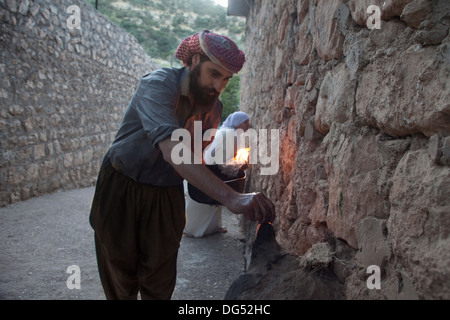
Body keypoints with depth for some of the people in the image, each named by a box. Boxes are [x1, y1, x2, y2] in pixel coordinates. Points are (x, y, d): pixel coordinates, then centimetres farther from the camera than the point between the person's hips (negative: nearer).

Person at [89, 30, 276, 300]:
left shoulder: (214, 108, -4)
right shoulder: (158, 85, -25)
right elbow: (171, 149, -44)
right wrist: (231, 197, -54)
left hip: (167, 196, 5)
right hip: (120, 189, -4)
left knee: (160, 284, 10)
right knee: (120, 281, 9)